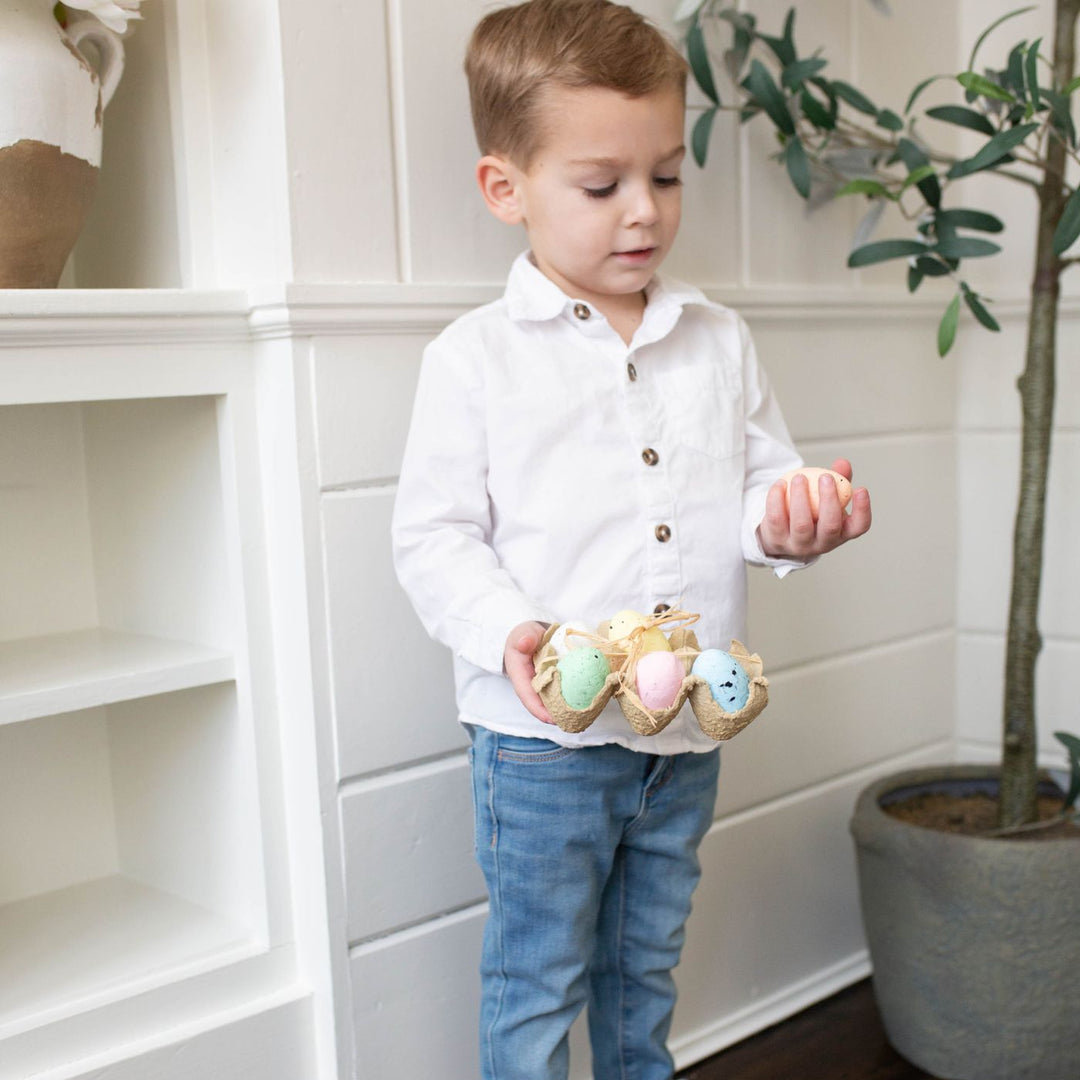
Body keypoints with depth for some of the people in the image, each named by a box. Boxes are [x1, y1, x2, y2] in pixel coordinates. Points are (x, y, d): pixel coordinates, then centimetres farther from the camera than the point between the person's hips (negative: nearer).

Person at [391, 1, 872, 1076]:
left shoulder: (718, 341, 6)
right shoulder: (476, 357, -7)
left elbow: (758, 484, 11)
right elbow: (433, 536, -8)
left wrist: (788, 522, -12)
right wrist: (507, 629, -25)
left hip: (688, 735, 5)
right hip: (542, 736, -4)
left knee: (646, 966, 23)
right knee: (534, 984, 11)